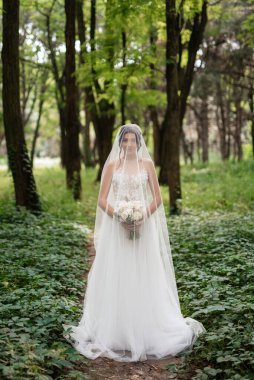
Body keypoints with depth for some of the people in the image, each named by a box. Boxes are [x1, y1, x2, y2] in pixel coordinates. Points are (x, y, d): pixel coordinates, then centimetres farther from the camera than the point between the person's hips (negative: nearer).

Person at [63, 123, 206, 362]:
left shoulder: (147, 164, 5)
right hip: (116, 228, 0)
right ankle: (114, 332, 12)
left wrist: (144, 217, -12)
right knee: (115, 279, 2)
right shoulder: (111, 165, 4)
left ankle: (146, 331, 15)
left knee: (143, 279, 3)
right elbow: (102, 199, 1)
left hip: (143, 228, 0)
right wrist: (118, 217, -15)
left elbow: (157, 198, 4)